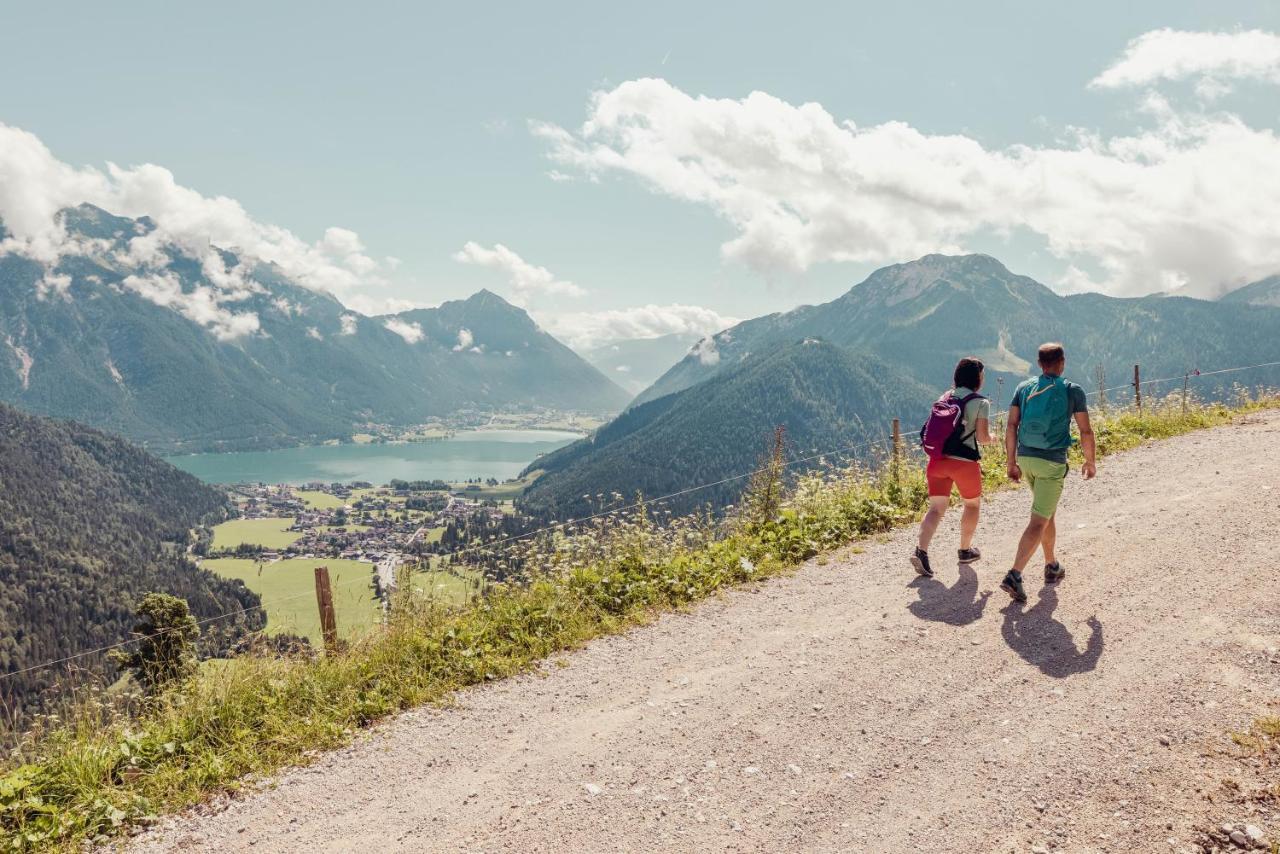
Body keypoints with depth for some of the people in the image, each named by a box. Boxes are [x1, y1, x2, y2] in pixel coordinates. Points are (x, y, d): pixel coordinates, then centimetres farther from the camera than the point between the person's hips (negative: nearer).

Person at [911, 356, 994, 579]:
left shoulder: (944, 398, 11)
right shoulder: (981, 403, -6)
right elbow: (983, 437, -11)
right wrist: (992, 439, 11)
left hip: (937, 459, 4)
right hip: (964, 461, -4)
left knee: (936, 508, 4)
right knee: (972, 504, 21)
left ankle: (921, 550, -17)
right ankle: (965, 550, 32)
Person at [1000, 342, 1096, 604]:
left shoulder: (1024, 388, 5)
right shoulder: (1073, 391, -4)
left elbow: (1011, 427, 1)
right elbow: (1086, 431, -3)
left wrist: (1012, 462, 7)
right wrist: (1090, 461, 11)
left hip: (1025, 458, 5)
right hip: (1052, 463, -5)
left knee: (1048, 513, 25)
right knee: (1038, 522, -5)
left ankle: (1052, 567, 36)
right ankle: (1014, 576, -18)